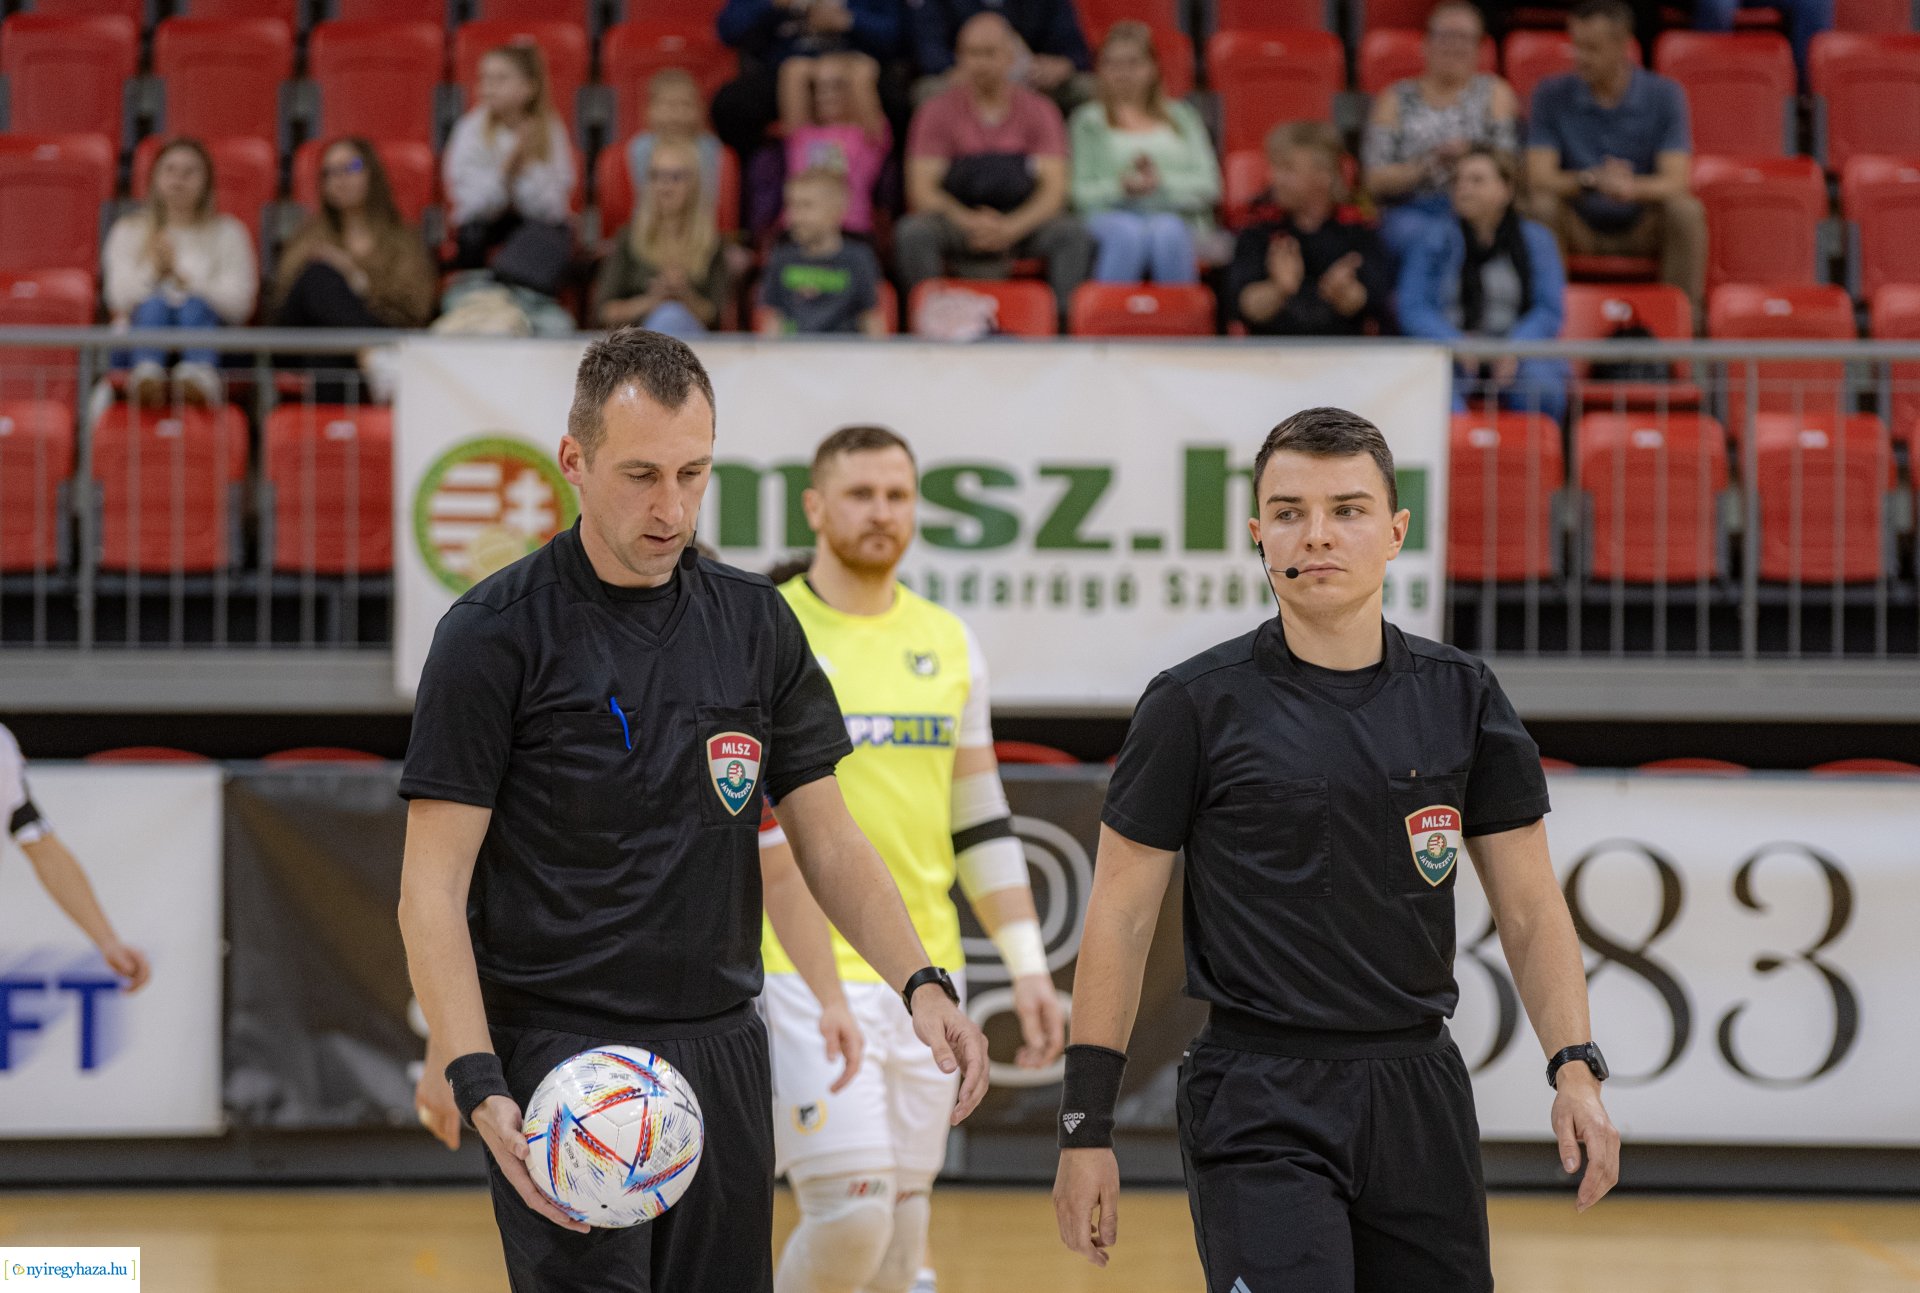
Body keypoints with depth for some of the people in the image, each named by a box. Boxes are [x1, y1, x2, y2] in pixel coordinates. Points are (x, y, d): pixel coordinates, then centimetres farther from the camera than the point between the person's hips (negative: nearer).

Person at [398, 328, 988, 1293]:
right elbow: (433, 887, -9)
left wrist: (921, 985, -2)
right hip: (562, 1058, -5)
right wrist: (478, 1085, -20)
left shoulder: (755, 623, 9)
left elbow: (828, 840, 14)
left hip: (723, 1058, 5)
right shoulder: (494, 634, -7)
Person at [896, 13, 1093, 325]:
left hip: (1022, 224, 1)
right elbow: (922, 190, -4)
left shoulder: (1039, 110, 6)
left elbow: (1054, 188, -4)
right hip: (957, 222, 0)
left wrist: (1011, 228, -23)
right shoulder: (938, 110, 4)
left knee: (1073, 234, -29)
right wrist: (969, 223, -24)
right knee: (912, 233, -32)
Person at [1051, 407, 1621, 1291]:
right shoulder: (1197, 706, -3)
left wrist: (1576, 1070, -3)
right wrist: (1085, 1127, -4)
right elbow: (1120, 918, 0)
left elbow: (1529, 908, 10)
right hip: (1258, 1106, -4)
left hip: (1419, 1095, 4)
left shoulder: (1462, 698, 7)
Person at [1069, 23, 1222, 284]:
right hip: (1108, 216, -1)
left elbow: (1208, 186, 8)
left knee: (1168, 231, -36)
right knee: (1129, 232, -37)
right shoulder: (1088, 122, 18)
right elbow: (1077, 193, 4)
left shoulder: (1180, 117, 22)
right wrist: (1119, 187, -15)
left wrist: (1161, 182, -10)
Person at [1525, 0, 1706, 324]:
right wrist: (1591, 181, -35)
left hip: (1644, 229, 0)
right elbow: (1538, 178, -13)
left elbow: (1676, 181, -15)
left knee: (1686, 211, -31)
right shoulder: (1551, 96, -3)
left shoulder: (1663, 94, -4)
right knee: (1542, 208, -31)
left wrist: (1632, 187, -38)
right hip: (1581, 230, 0)